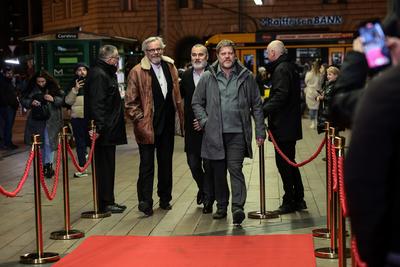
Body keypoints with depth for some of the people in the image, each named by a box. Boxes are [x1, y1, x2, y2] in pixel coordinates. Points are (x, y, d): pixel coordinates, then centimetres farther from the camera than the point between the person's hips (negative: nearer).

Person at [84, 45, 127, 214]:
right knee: (105, 166, -3)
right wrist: (99, 127, -29)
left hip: (108, 130, 11)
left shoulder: (105, 74, 18)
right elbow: (97, 104, -24)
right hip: (105, 131, -11)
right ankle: (105, 203, 4)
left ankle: (107, 201, 22)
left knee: (107, 166, 14)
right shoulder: (98, 75, -15)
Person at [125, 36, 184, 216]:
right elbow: (130, 102, -6)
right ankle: (145, 201, 2)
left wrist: (180, 119, 9)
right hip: (147, 126, -5)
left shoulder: (170, 68, 10)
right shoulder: (137, 72, -7)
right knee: (147, 165, -2)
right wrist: (140, 119, -11)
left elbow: (177, 96, 14)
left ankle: (165, 198, 26)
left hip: (167, 125, 5)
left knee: (166, 163, 14)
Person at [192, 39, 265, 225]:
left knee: (235, 169, -10)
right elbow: (197, 102, 11)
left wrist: (260, 131, 3)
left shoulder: (246, 77, 3)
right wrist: (204, 121, -2)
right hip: (215, 134, 2)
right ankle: (221, 206, 22)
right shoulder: (207, 78, 4)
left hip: (238, 133, -2)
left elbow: (256, 106, 6)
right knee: (218, 172, 10)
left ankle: (238, 207, -12)